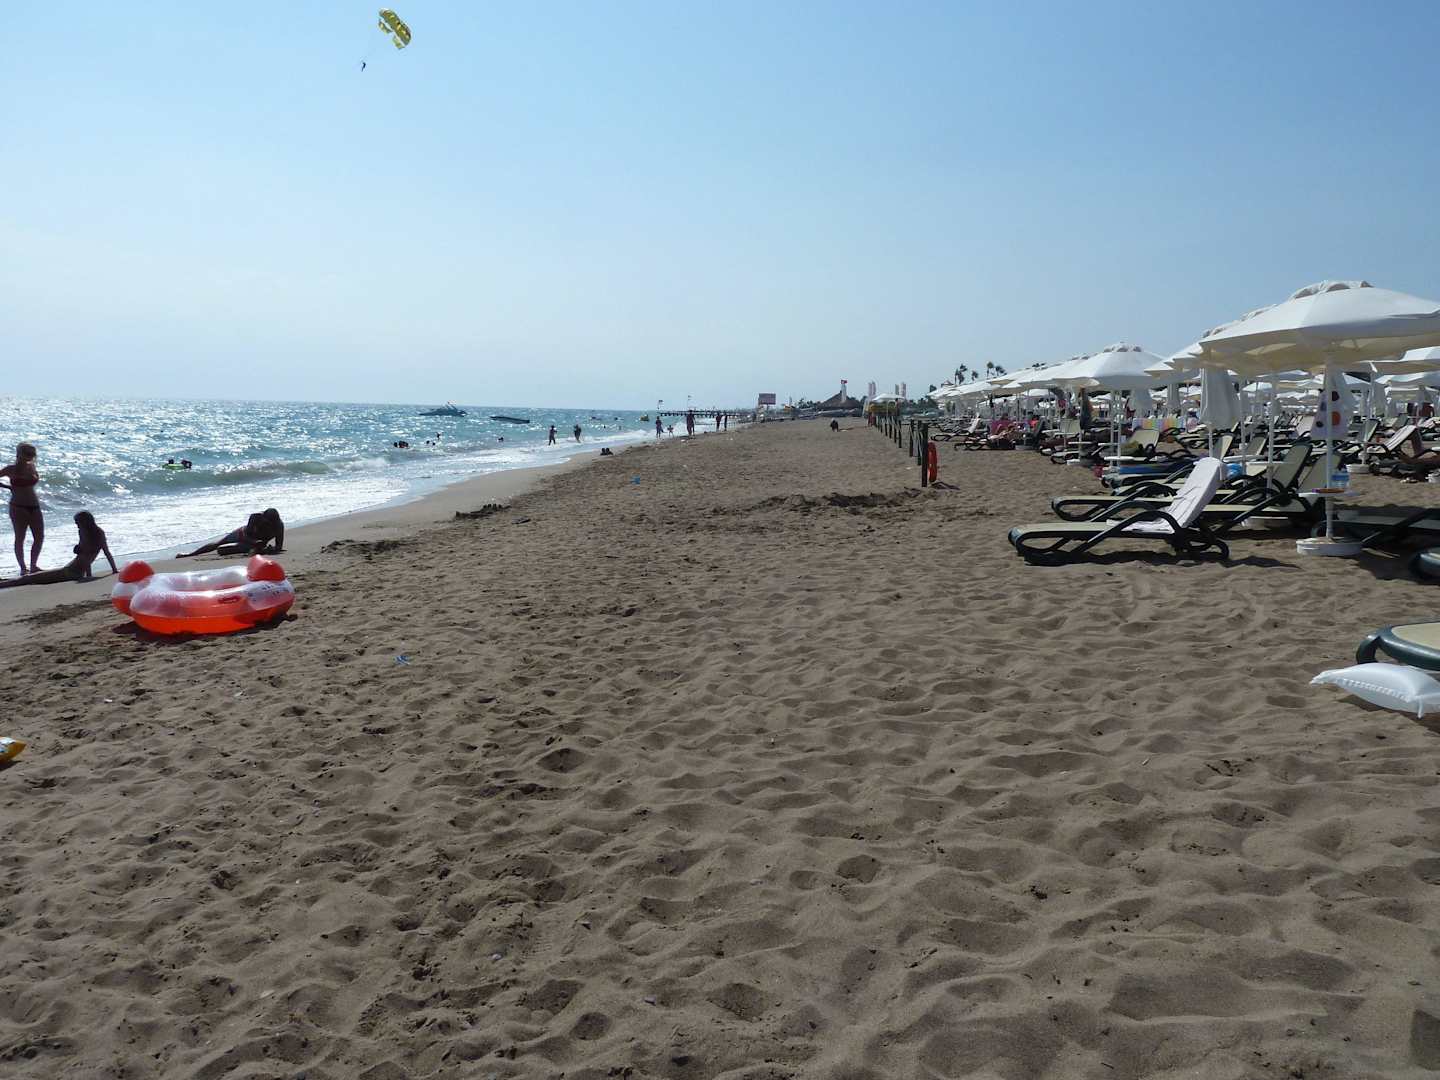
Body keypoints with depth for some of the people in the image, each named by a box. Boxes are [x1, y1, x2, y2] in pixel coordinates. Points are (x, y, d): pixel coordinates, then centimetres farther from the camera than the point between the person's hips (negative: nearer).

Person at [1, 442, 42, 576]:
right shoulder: (11, 469, -4)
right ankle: (23, 568, 0)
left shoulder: (30, 467, 9)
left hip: (34, 506, 6)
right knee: (20, 538, -4)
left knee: (39, 537, 3)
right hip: (18, 506, -5)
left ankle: (33, 566, 15)